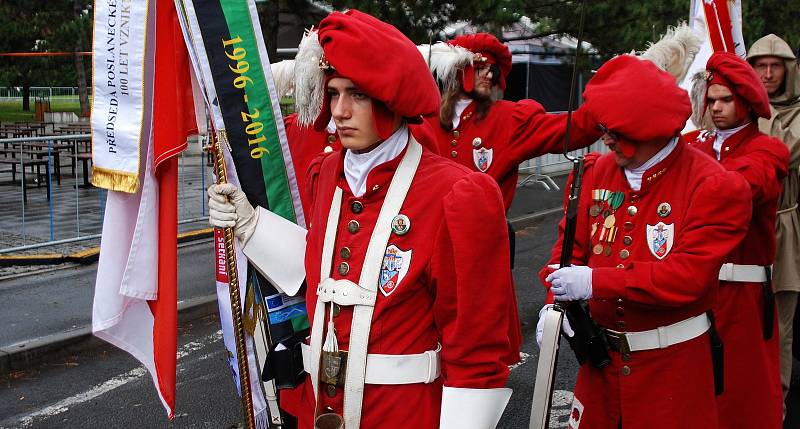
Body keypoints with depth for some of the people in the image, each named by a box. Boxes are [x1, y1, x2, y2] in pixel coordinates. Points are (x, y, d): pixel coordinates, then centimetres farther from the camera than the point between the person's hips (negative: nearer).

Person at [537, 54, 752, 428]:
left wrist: (595, 281, -25)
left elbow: (688, 275, -22)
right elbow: (573, 242, 7)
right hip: (601, 352, 5)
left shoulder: (715, 187, -14)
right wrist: (555, 301, -11)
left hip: (671, 361, -4)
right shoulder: (598, 170, 2)